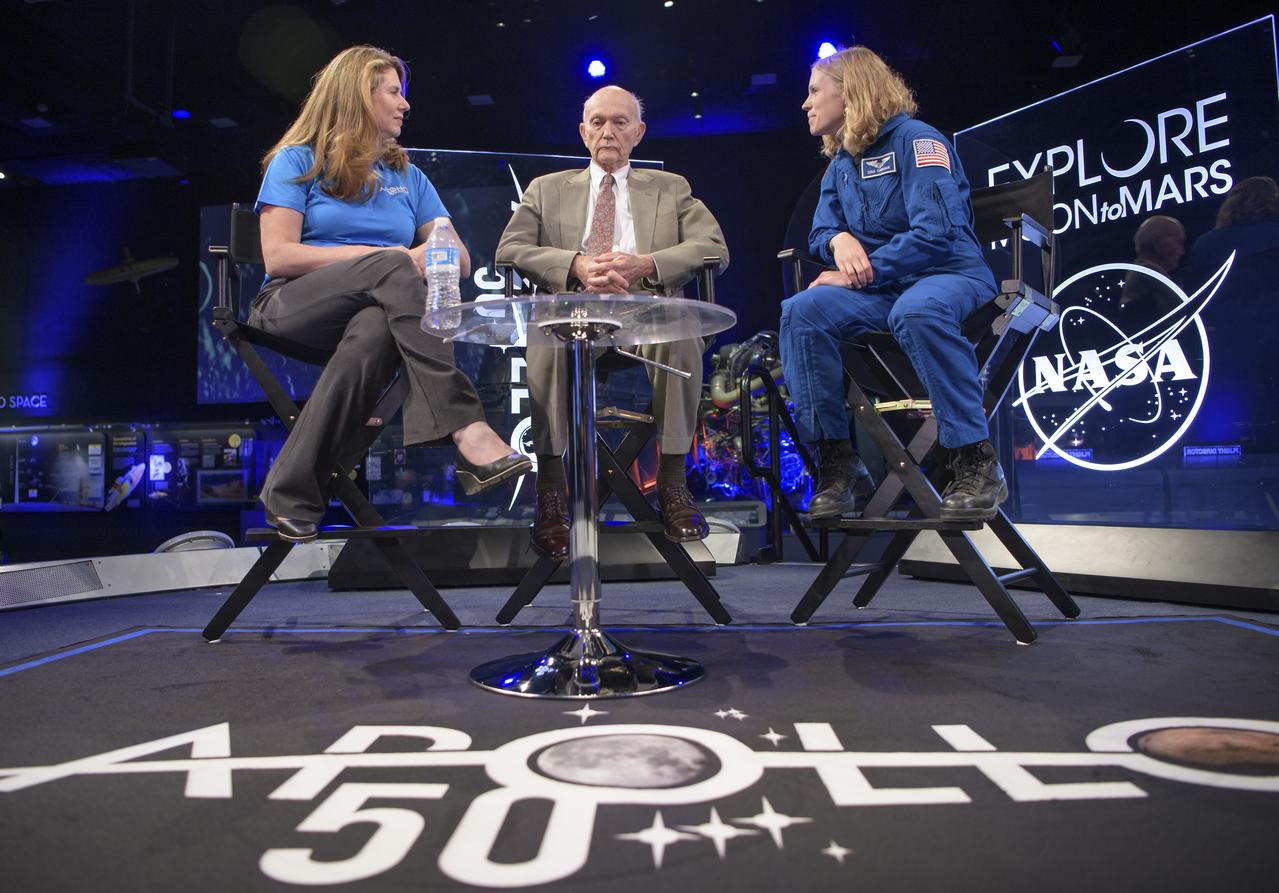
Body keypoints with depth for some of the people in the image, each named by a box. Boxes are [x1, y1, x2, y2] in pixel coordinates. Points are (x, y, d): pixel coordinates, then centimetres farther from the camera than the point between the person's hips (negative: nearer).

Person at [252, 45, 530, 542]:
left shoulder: (407, 177, 22)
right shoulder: (297, 161, 10)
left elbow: (458, 259, 13)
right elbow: (278, 257, -4)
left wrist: (429, 257, -11)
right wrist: (379, 257, -10)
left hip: (379, 309, 3)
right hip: (294, 306, -3)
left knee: (376, 331, -36)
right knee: (391, 266, -33)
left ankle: (291, 495, -33)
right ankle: (466, 430, -45)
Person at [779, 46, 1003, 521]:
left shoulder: (915, 139, -6)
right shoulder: (840, 163, 16)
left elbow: (935, 231, -17)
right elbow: (821, 229, 17)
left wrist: (863, 273, -19)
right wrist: (839, 239, -8)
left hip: (949, 273, -5)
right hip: (878, 289, 6)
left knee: (916, 312, -42)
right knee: (801, 312, -24)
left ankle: (977, 463, -30)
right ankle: (838, 463, -23)